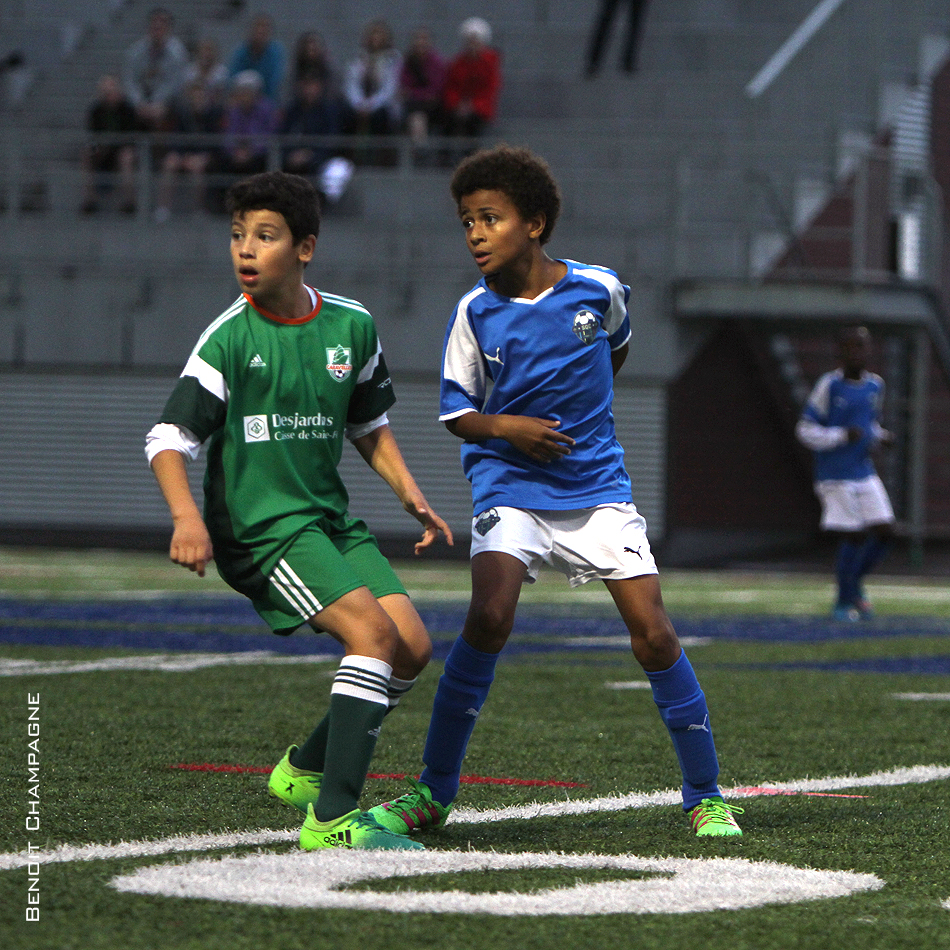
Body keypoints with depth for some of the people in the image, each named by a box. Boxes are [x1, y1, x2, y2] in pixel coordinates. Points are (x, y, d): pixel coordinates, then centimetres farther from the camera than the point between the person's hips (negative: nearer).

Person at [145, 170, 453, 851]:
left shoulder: (351, 326, 5)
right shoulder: (229, 339, -10)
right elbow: (169, 439, -14)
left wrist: (410, 494, 9)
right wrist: (187, 517, -30)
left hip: (331, 519, 6)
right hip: (259, 527, -6)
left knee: (413, 647, -3)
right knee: (372, 629, -23)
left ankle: (307, 769, 19)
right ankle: (333, 819, -24)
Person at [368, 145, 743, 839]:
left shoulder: (598, 289, -4)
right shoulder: (477, 312, -5)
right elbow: (456, 409, 3)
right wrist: (506, 427, -15)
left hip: (598, 488, 1)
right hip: (510, 487, -1)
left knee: (653, 632, -7)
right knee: (489, 617, -23)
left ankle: (707, 797, 7)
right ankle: (433, 793, -11)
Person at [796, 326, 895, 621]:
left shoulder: (875, 385, 9)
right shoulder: (829, 385, -9)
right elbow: (805, 430, -8)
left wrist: (880, 436, 1)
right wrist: (842, 436, -21)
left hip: (865, 473, 6)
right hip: (836, 477, -6)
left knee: (884, 531, -2)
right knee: (853, 537, -7)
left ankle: (855, 582, 22)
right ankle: (844, 602, 10)